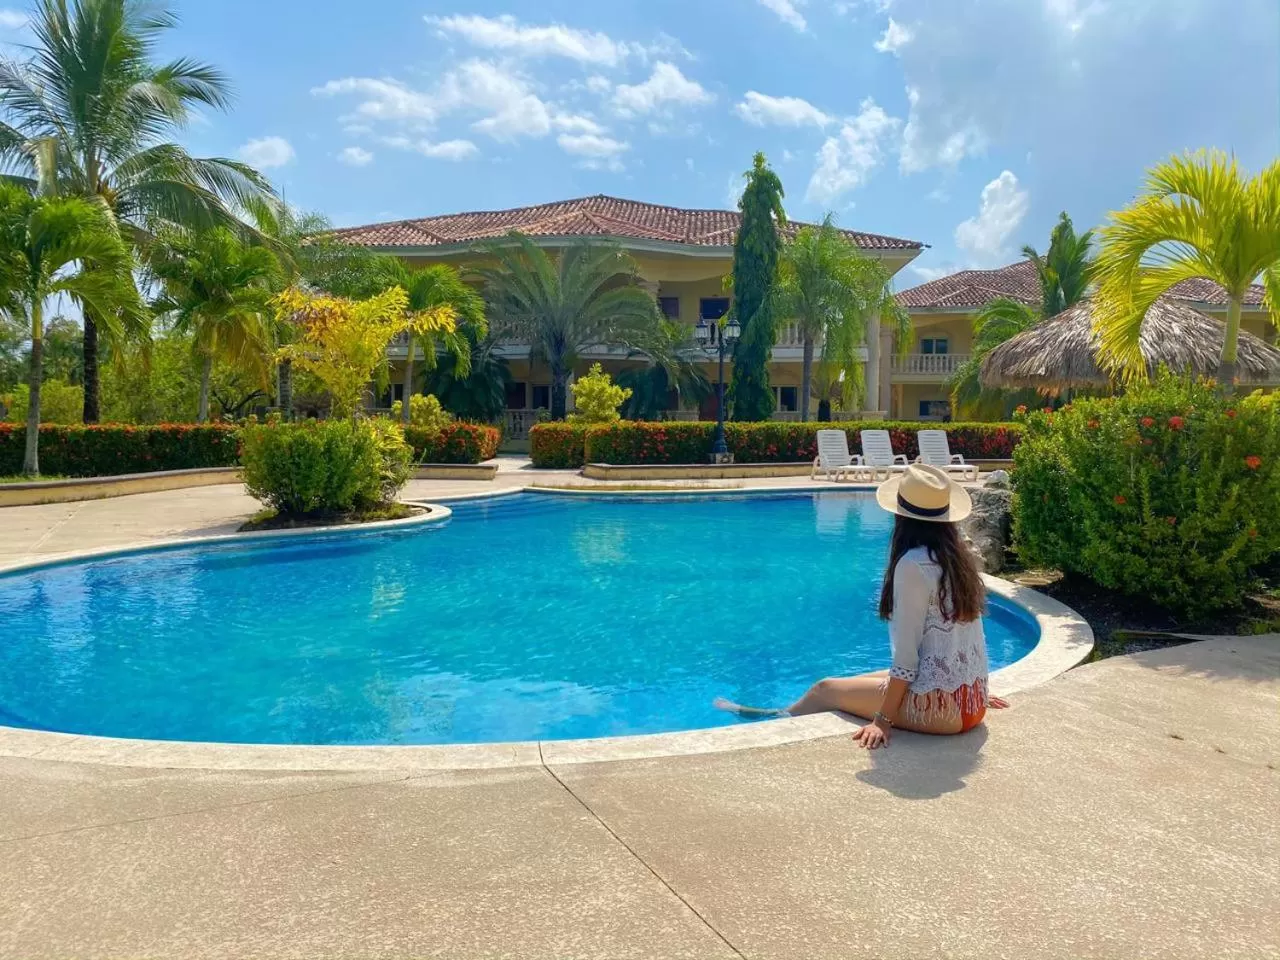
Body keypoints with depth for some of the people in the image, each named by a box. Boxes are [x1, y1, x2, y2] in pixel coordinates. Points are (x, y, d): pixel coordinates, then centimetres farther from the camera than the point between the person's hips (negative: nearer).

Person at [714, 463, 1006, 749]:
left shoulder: (913, 564, -19)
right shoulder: (959, 555, 4)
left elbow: (906, 655, -18)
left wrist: (883, 720, -12)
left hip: (940, 706, -8)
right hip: (974, 701, 8)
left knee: (825, 689, 12)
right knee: (860, 680, 25)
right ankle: (782, 715, 43)